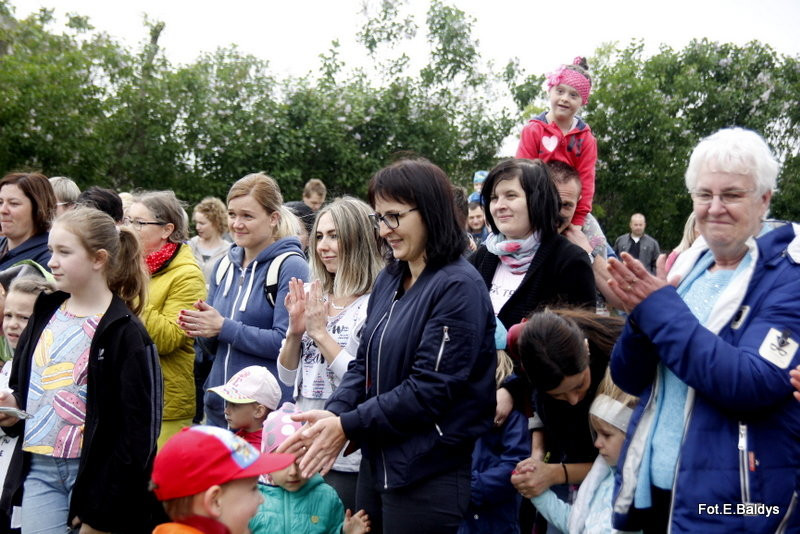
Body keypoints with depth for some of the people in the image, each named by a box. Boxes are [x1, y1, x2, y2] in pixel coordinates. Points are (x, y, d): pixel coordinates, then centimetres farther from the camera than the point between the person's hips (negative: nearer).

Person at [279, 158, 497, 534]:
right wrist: (334, 413, -8)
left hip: (429, 475, -7)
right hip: (376, 462, 8)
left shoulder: (458, 287, -15)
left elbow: (431, 388, -20)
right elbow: (364, 363, 10)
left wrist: (348, 426, -18)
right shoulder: (389, 279, 9)